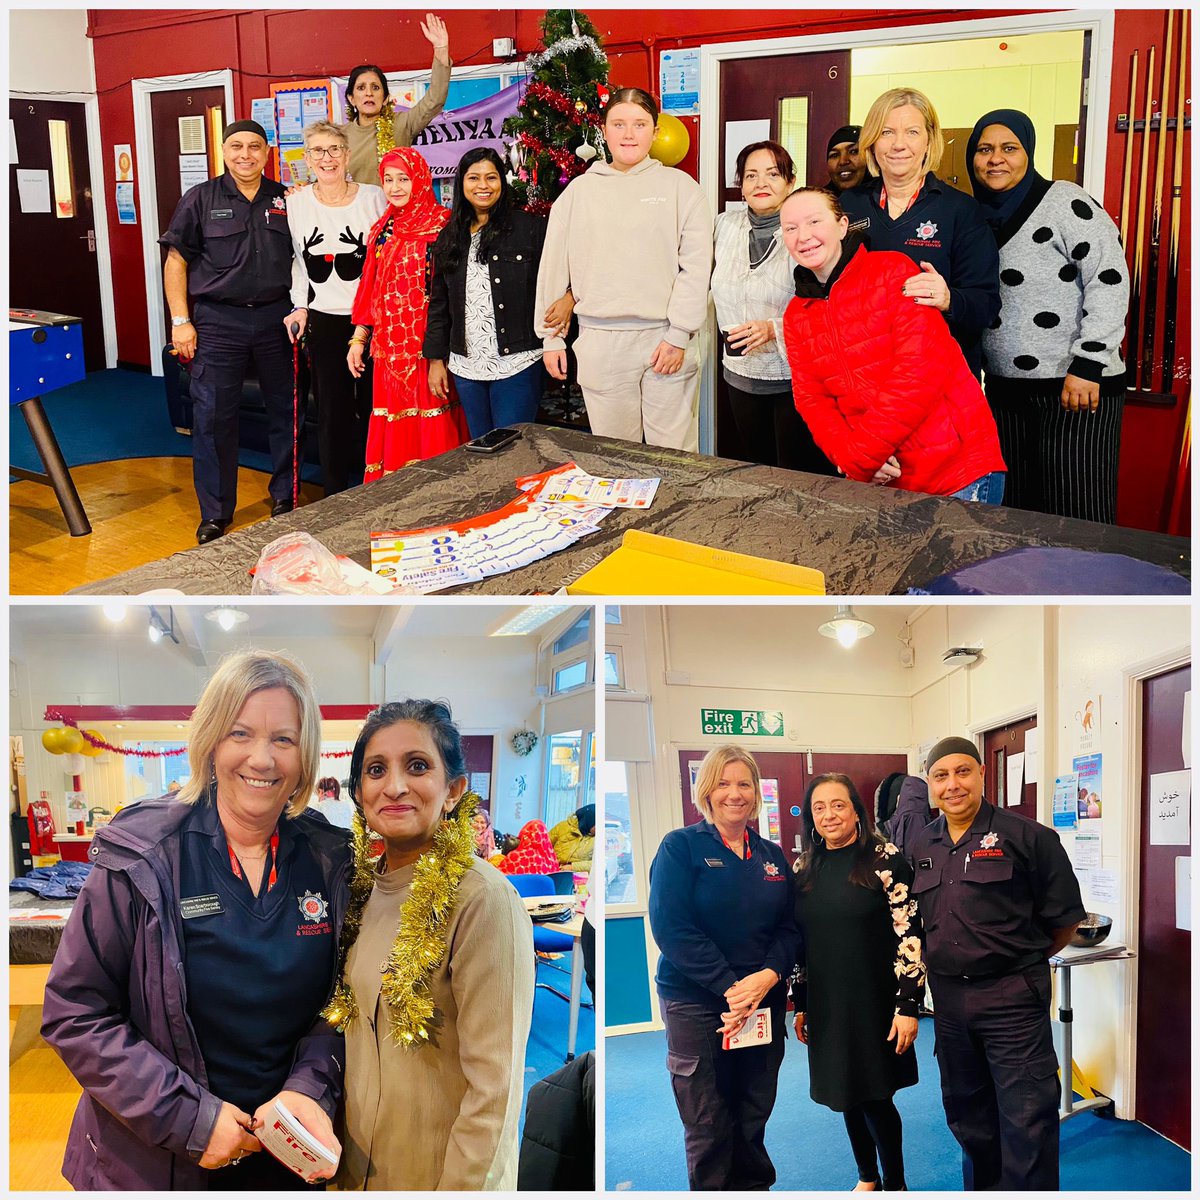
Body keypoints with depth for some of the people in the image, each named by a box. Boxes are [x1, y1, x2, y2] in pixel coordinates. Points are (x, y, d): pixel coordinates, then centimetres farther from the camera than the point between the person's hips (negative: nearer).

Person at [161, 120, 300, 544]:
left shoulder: (284, 200, 8)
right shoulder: (201, 199, 2)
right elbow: (176, 262, 2)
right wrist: (181, 321, -5)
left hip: (276, 317, 2)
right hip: (219, 319, -2)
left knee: (286, 410, 9)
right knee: (213, 416, -2)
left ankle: (284, 496, 26)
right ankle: (215, 513, 8)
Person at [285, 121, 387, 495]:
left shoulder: (374, 197, -1)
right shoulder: (295, 202, 3)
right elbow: (296, 262, 12)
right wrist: (300, 307, 2)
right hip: (324, 321, 1)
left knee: (373, 407, 3)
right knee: (332, 411, 3)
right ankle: (335, 494, 12)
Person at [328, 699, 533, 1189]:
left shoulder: (483, 899, -21)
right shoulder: (365, 888, 1)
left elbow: (494, 1089, -21)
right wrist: (343, 1163, 9)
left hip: (437, 1174, -6)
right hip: (359, 1167, 6)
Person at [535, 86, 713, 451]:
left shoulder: (680, 186, 5)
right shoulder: (579, 190, 11)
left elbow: (696, 266, -1)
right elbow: (553, 268, 12)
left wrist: (679, 335, -8)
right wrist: (551, 337, 9)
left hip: (664, 338, -1)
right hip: (599, 342, 2)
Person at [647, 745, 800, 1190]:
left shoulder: (772, 856, 11)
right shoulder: (681, 846, -4)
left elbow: (789, 928, 8)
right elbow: (671, 927, -13)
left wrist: (768, 976, -12)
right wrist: (729, 987, -17)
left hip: (764, 1001, 4)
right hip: (696, 1003, -4)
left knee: (753, 1117, 10)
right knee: (708, 1126, 1)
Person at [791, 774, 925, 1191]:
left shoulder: (886, 859, -10)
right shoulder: (804, 869, 5)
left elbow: (908, 935, -13)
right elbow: (798, 942, 11)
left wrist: (907, 1005, -16)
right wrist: (800, 1004, 11)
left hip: (874, 1002, -4)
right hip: (826, 1005, 5)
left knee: (875, 1097, 1)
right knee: (845, 1095, 14)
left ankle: (894, 1185, 20)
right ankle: (867, 1178, 33)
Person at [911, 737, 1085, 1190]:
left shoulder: (1025, 836, -9)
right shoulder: (921, 846, 7)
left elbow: (1065, 916, -2)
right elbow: (915, 919, 19)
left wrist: (1023, 961, 7)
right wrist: (946, 964, 10)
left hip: (1012, 997, -6)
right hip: (949, 996, 6)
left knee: (1027, 1117, -6)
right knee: (966, 1113, 18)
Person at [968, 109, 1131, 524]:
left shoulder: (1065, 202, -9)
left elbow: (1110, 279, -14)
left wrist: (1087, 365, -18)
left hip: (1077, 386, -7)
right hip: (1005, 388, 7)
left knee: (1075, 518, -5)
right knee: (1013, 510, 12)